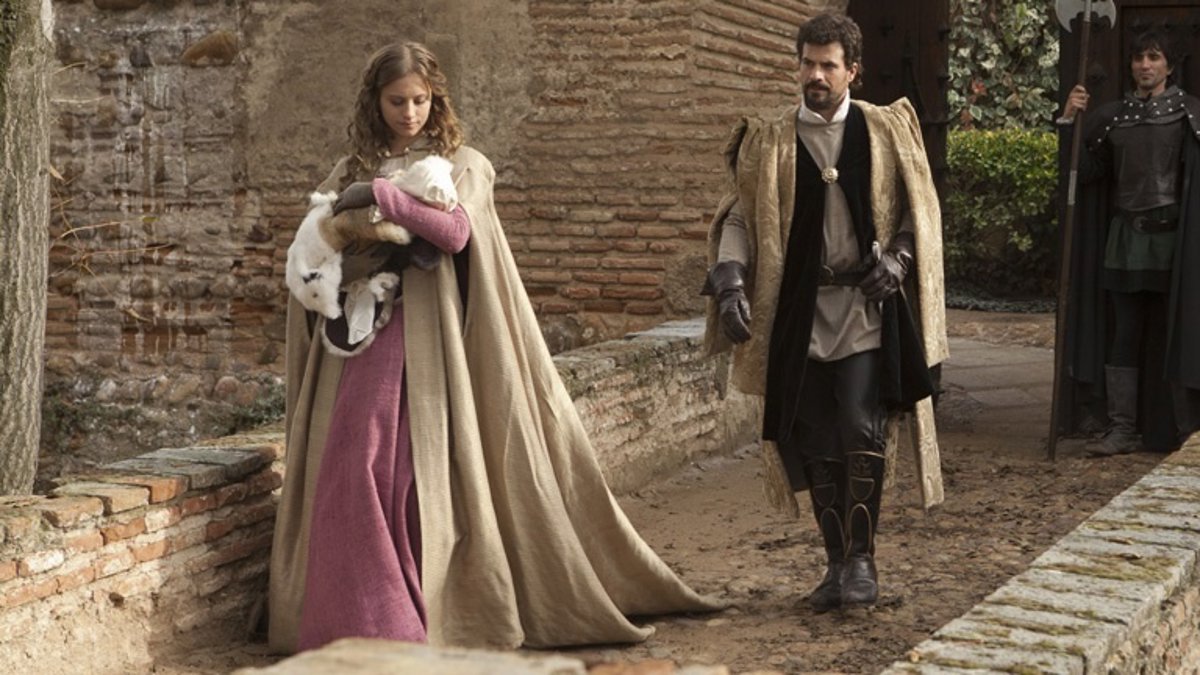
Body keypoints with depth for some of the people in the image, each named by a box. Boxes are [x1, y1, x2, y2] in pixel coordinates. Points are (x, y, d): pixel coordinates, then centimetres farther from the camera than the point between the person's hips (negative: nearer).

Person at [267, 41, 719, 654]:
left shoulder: (462, 165, 7)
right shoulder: (348, 174, 16)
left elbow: (455, 231, -13)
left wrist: (381, 195, -16)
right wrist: (342, 264, -7)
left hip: (432, 342, -3)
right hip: (360, 338, 3)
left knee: (427, 471, -8)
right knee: (357, 465, -8)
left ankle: (435, 611, -1)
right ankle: (365, 615, -4)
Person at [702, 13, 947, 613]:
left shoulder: (885, 132, 5)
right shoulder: (770, 142, 6)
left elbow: (918, 210, 11)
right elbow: (740, 216, 5)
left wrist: (897, 259, -7)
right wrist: (731, 281, -11)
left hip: (865, 309, -1)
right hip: (800, 312, 2)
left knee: (860, 431, -12)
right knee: (815, 443, 4)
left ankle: (861, 558, -1)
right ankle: (837, 561, 16)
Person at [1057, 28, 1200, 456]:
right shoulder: (1112, 116, 9)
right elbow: (1085, 172, 2)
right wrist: (1069, 122, -7)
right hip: (1125, 236, 3)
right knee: (1124, 333, 2)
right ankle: (1122, 428, 4)